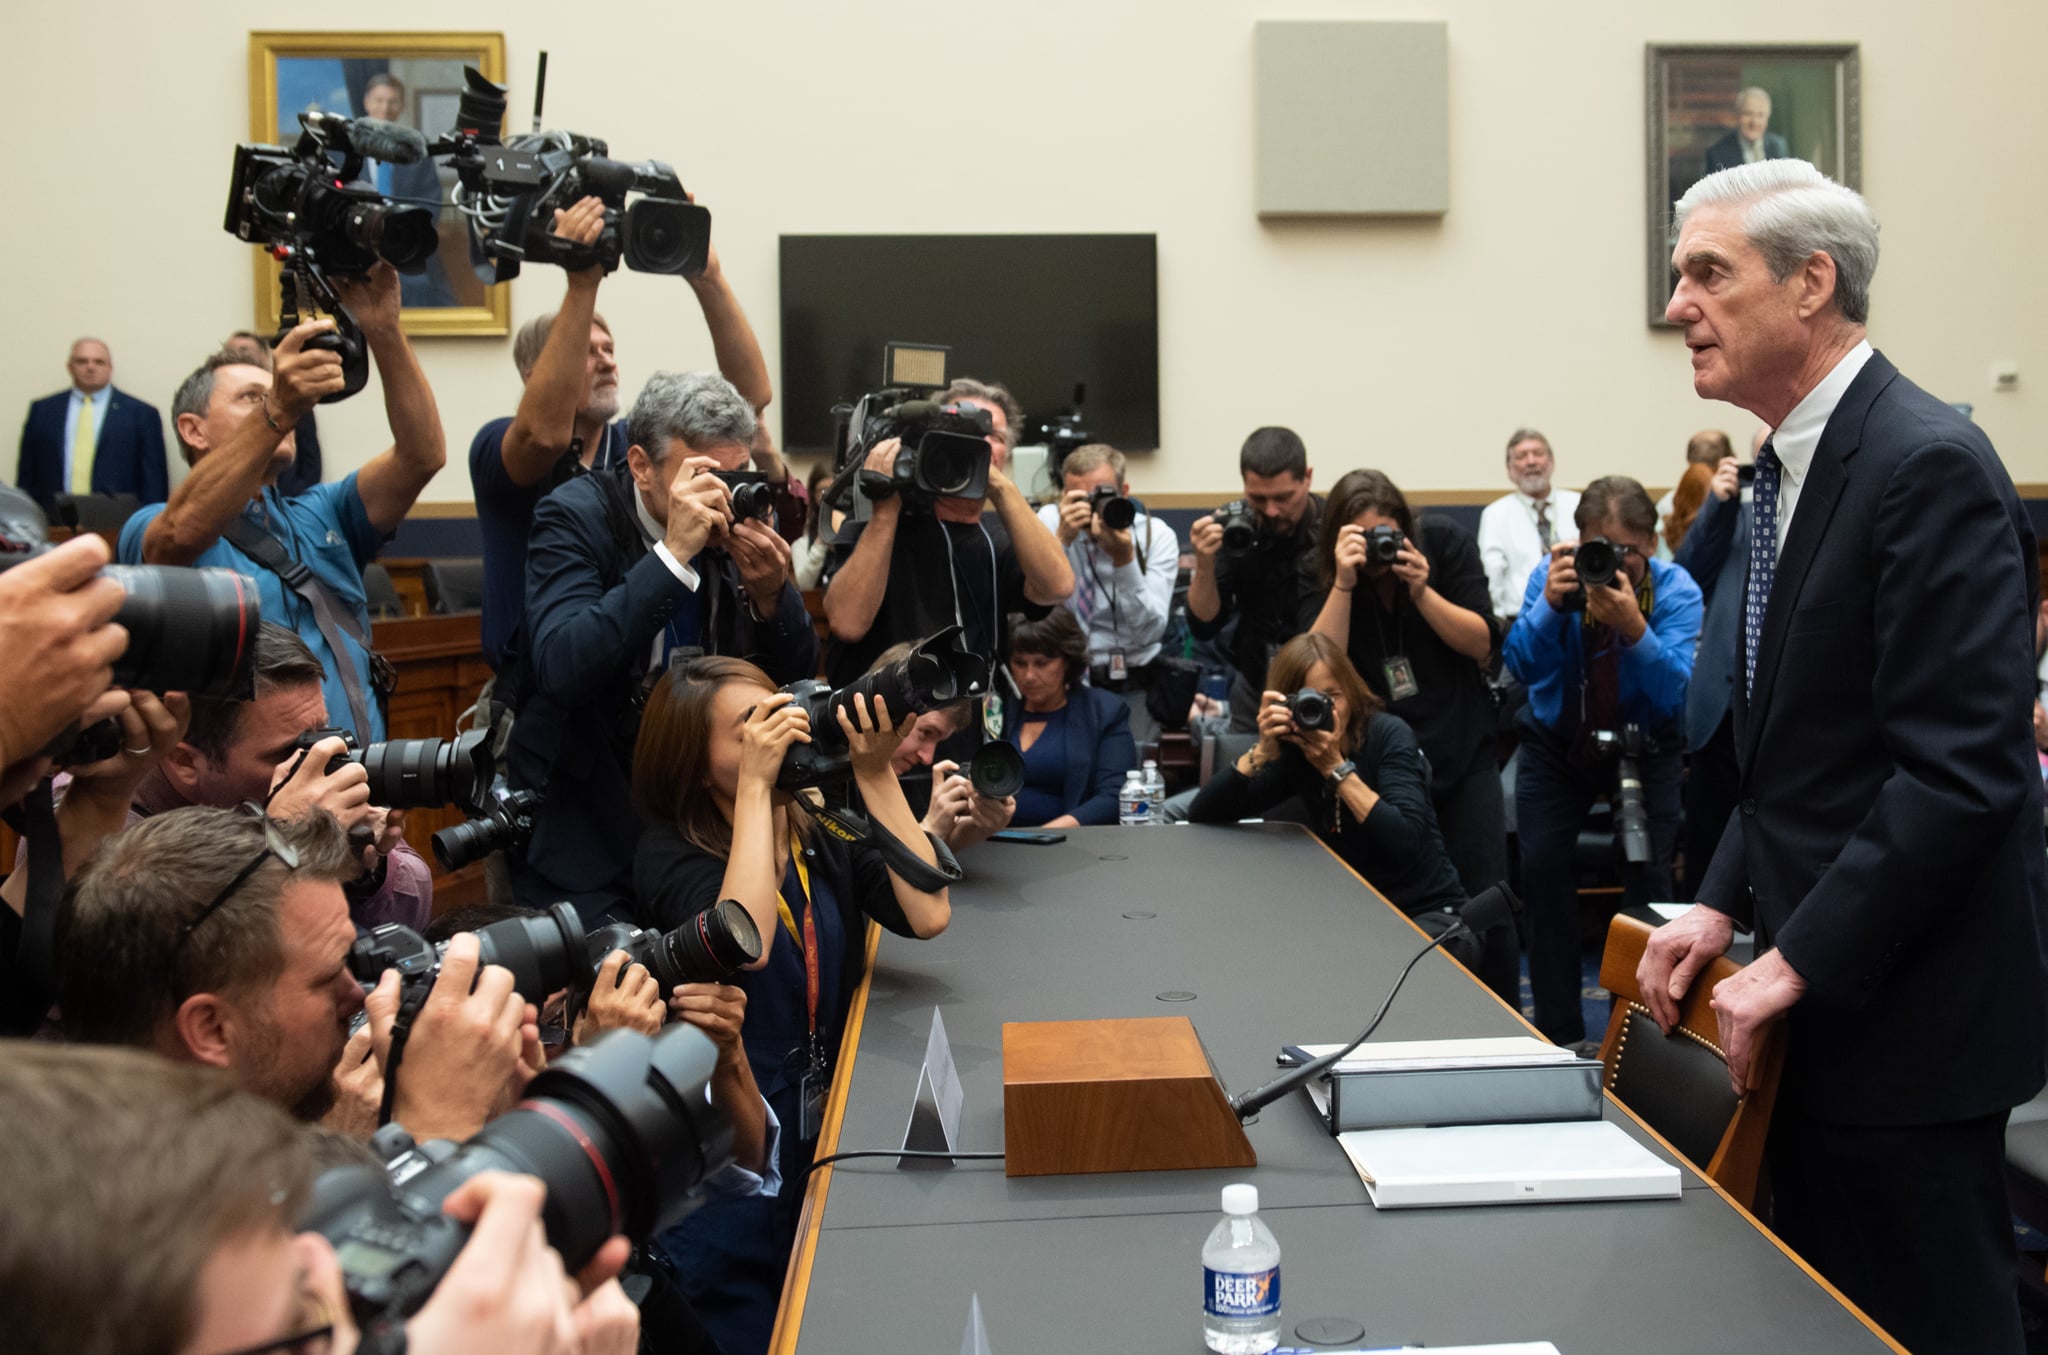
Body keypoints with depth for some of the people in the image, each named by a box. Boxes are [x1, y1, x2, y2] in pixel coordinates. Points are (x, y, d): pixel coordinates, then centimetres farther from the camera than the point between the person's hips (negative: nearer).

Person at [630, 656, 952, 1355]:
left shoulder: (822, 831, 1)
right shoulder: (670, 854, -12)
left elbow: (928, 915, -14)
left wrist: (876, 776, -17)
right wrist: (756, 785, -28)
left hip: (828, 1132, 5)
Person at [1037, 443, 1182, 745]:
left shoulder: (1156, 534, -4)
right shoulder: (1049, 520, -1)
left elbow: (1149, 632, -15)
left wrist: (1124, 559, -25)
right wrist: (1062, 538, -23)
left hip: (1131, 685, 0)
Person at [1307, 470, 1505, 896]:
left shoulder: (1446, 544, -6)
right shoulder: (1321, 575, -7)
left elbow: (1482, 645, -8)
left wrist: (1421, 591, -22)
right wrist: (1343, 584, -27)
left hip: (1464, 752, 1)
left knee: (1484, 895, 4)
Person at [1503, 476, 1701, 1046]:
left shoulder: (1675, 591, -19)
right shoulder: (1556, 574, -16)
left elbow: (1675, 694, -30)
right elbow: (1522, 666, -26)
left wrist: (1633, 628, -45)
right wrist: (1550, 604, -43)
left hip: (1642, 744, -1)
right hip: (1557, 742, 1)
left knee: (1648, 874, -14)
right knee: (1542, 866, -12)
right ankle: (1560, 1033, 0)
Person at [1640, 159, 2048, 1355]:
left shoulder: (1928, 466, -17)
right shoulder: (1796, 465, 12)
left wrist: (1797, 962, -19)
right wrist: (1724, 904, 9)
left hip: (1906, 1008, -9)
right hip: (1825, 1001, 9)